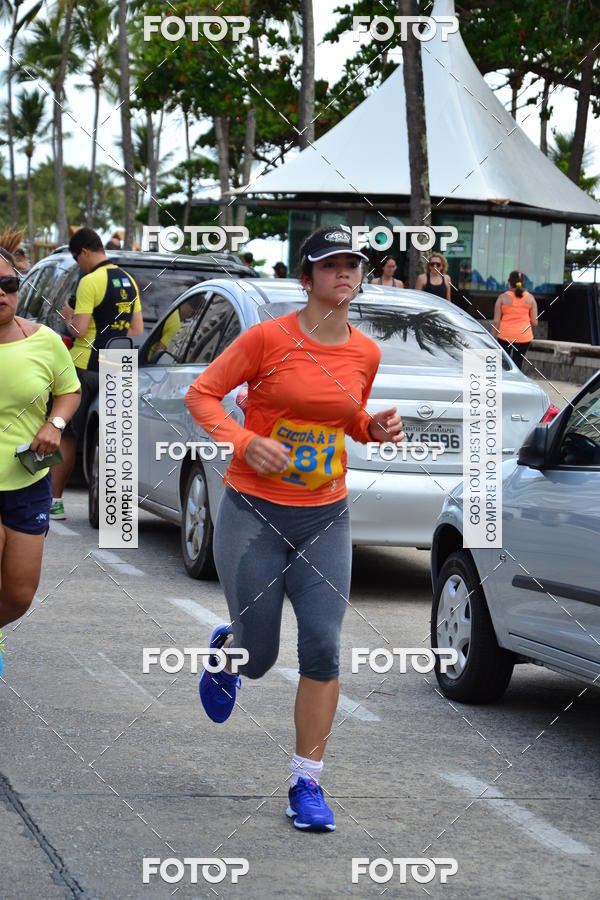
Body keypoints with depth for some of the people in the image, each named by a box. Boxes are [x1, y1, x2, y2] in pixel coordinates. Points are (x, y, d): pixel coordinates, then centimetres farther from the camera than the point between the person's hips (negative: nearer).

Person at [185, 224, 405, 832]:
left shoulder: (365, 353, 3)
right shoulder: (269, 338, -11)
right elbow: (201, 394, -5)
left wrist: (375, 427, -1)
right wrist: (245, 442, -20)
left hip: (326, 519, 3)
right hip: (254, 514, -3)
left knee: (322, 647, -8)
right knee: (258, 658, 3)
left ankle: (306, 784, 4)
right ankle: (225, 647, 43)